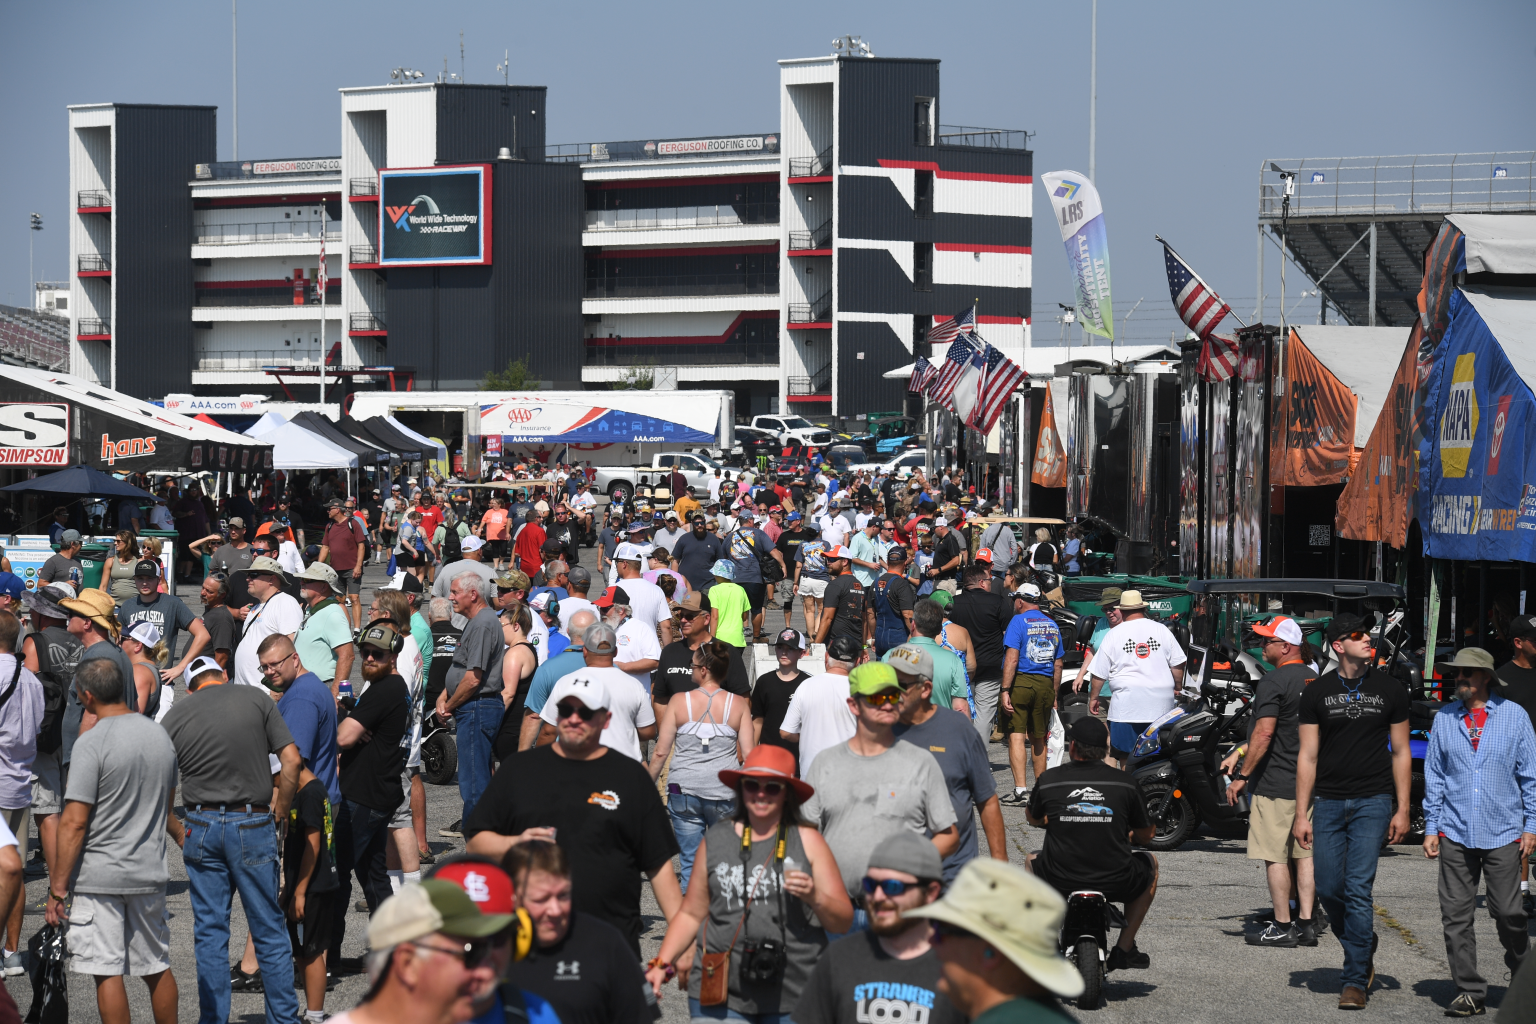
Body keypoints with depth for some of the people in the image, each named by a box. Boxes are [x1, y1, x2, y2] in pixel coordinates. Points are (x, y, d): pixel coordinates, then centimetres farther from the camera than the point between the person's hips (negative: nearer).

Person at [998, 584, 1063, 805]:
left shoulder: (1019, 621, -5)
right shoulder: (1052, 625, 14)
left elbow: (1012, 657, -14)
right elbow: (1058, 664, 16)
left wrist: (1005, 690, -16)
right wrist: (1054, 694, 22)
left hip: (1021, 682, -6)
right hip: (1045, 686, 6)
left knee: (1016, 736, -7)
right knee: (1038, 739, 15)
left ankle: (1020, 788, -18)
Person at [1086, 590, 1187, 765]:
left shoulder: (1113, 635, 0)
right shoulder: (1161, 630, 7)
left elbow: (1098, 673, 2)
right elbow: (1177, 664, 11)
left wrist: (1093, 697, 15)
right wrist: (1177, 688, 27)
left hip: (1126, 705, -3)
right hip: (1160, 704, 3)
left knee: (1127, 757, 1)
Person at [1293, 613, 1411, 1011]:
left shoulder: (1389, 690, 3)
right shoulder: (1317, 692, 4)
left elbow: (1401, 753, 7)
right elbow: (1308, 756, 5)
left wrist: (1402, 810, 1)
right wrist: (1301, 814, 0)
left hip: (1372, 802, -2)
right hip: (1329, 802, 2)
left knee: (1358, 889, -10)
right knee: (1328, 888, 1)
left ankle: (1356, 981, -6)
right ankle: (1362, 951, 28)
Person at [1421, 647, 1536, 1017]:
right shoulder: (1445, 719, 7)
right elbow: (1434, 775, 12)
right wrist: (1431, 827, 8)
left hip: (1502, 833, -2)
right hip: (1455, 834, 2)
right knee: (1456, 916, -2)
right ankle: (1469, 992, 5)